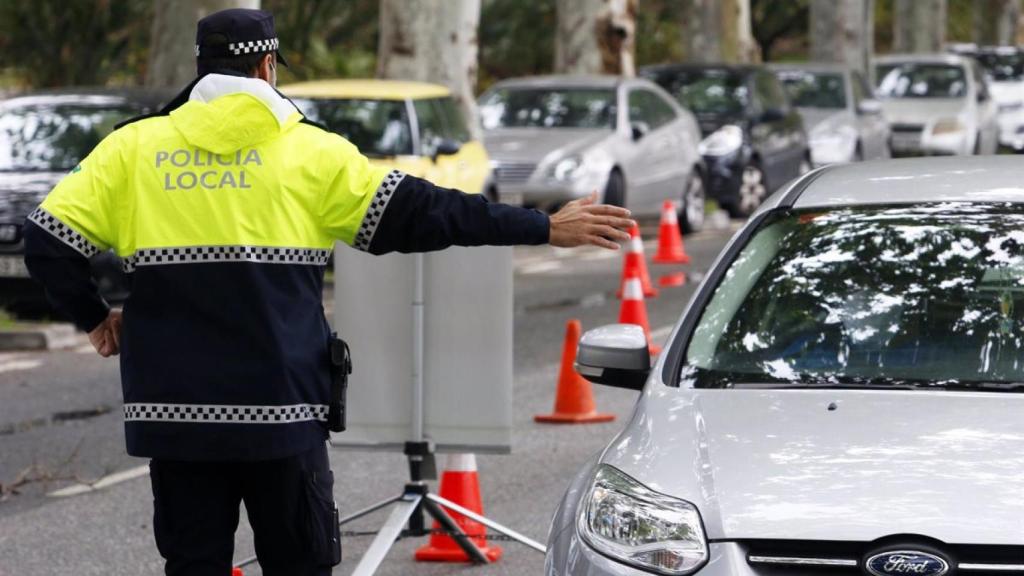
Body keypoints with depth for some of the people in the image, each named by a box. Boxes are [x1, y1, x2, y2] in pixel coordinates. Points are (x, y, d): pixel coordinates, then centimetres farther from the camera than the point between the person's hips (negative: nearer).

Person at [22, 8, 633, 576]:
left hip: (174, 414, 2)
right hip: (281, 414, -2)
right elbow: (419, 214, -3)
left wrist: (94, 317, 16)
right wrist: (543, 228, 2)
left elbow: (50, 240, 0)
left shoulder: (134, 148, 4)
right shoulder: (308, 152, -1)